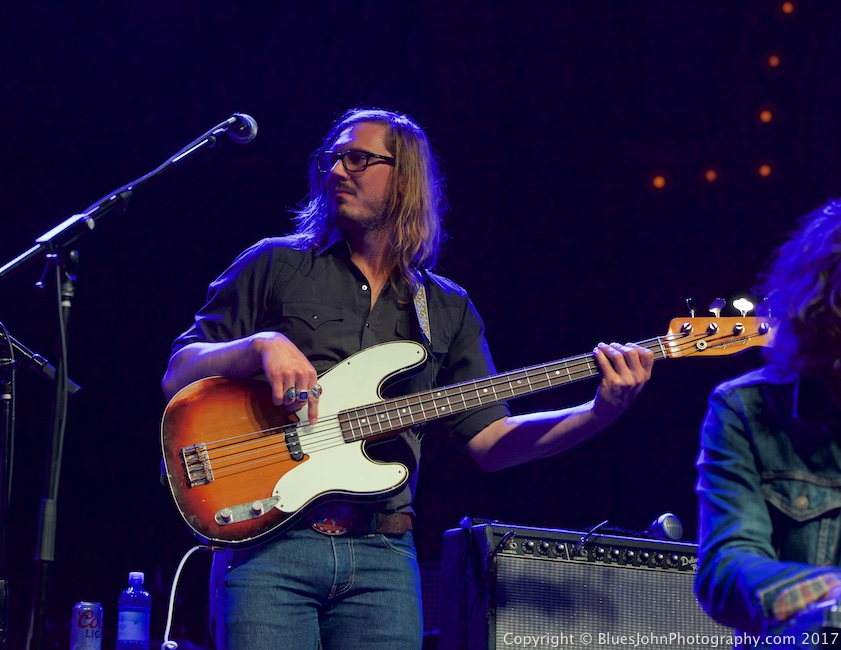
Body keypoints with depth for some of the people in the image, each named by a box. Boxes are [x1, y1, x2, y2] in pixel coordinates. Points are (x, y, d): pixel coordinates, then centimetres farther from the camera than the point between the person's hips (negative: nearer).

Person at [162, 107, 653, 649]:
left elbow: (490, 441, 12)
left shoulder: (446, 309, 17)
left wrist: (600, 412, -1)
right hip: (269, 543, -2)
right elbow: (177, 376, 5)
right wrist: (261, 345, -14)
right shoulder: (275, 266, 9)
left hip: (383, 555, 2)